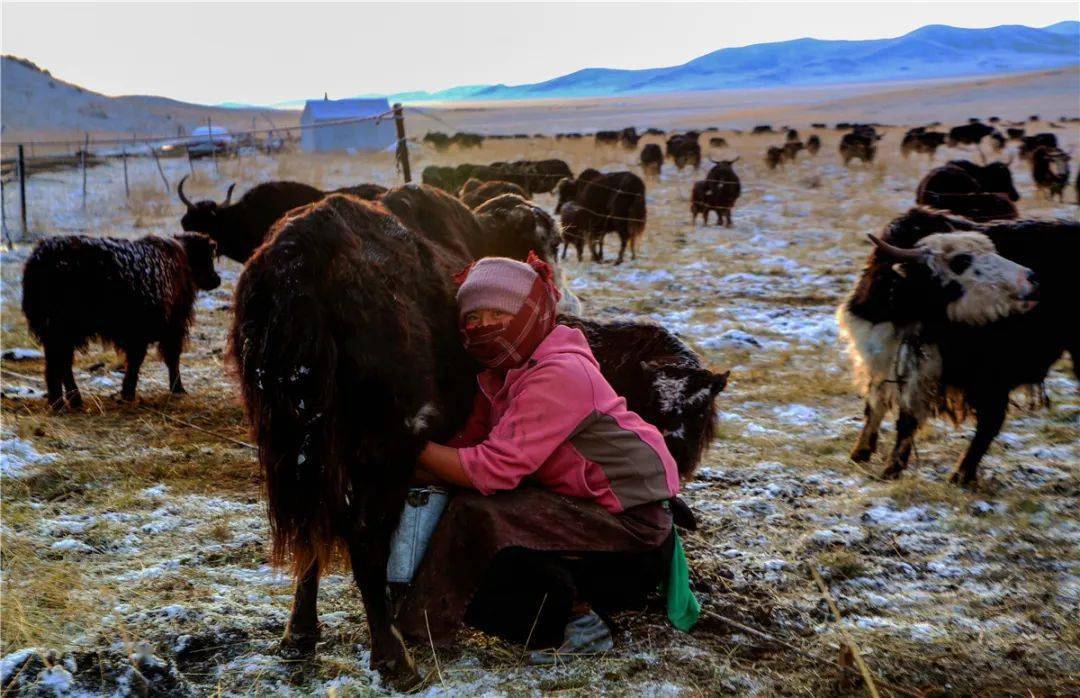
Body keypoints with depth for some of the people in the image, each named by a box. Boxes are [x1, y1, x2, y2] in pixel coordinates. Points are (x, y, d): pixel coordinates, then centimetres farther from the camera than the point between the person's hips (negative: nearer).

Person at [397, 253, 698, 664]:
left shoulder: (559, 375, -22)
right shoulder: (500, 375, 8)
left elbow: (494, 469, -26)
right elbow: (469, 445, 1)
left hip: (634, 532, -10)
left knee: (478, 519, -21)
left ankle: (578, 619, -7)